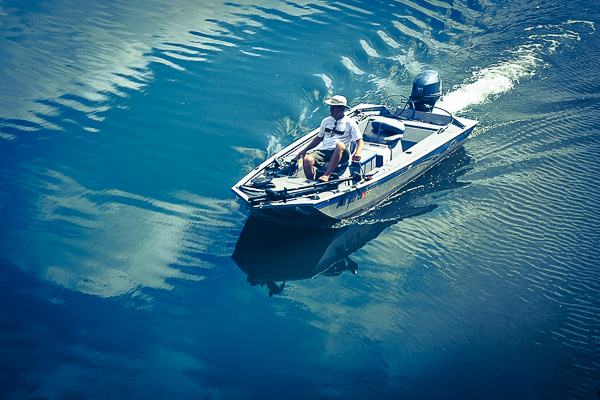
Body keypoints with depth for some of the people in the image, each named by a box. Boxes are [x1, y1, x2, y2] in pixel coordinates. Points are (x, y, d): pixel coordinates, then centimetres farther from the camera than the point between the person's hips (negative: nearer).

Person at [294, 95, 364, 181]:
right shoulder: (326, 121, 18)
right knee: (307, 160, -28)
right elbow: (319, 138, 29)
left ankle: (327, 175, -39)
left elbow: (360, 141, -1)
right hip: (324, 151, 4)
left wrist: (357, 153, -23)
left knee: (340, 145, -40)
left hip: (341, 154, -4)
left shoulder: (350, 123, 4)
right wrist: (305, 150, 18)